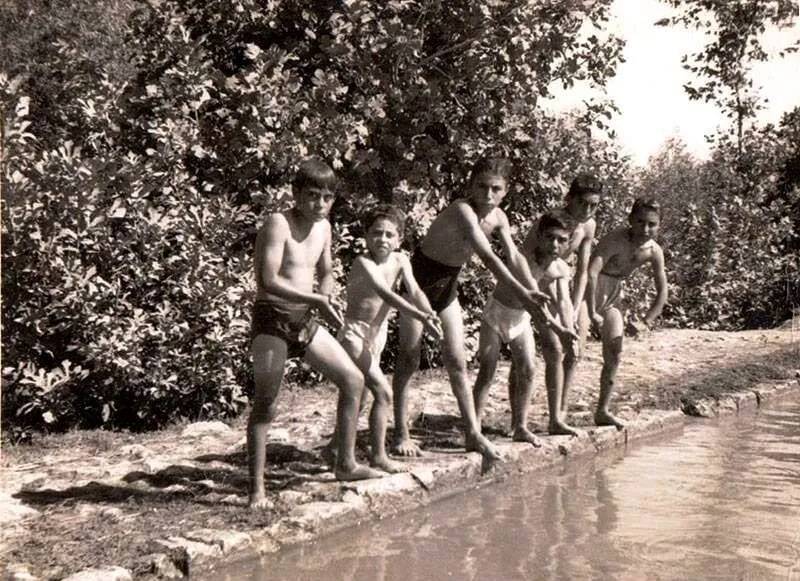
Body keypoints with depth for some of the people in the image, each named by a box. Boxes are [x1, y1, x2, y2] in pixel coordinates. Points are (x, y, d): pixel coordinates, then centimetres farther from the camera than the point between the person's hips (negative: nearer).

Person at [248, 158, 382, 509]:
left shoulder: (323, 227, 8)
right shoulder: (277, 224, -16)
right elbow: (267, 281, -25)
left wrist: (324, 297, -1)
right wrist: (316, 300, -26)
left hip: (305, 319, 8)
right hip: (272, 318, -8)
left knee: (353, 379, 8)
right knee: (265, 404, -8)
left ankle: (346, 464, 20)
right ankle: (257, 488, 0)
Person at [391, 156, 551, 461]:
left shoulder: (498, 218, -5)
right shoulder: (462, 210, -30)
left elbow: (514, 257, 2)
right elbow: (487, 257, -40)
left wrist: (534, 291, -9)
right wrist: (520, 292, -45)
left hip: (447, 286, 7)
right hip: (419, 280, -7)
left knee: (457, 361, 7)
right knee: (409, 360, 0)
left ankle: (473, 433, 12)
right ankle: (401, 434, 10)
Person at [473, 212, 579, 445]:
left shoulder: (561, 270, -12)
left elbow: (563, 303, -22)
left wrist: (569, 329, -41)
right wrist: (557, 329, -50)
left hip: (521, 319, 6)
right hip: (496, 314, -6)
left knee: (527, 370, 5)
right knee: (487, 371, -10)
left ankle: (520, 427, 16)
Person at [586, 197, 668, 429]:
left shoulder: (654, 252, -8)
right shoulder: (615, 241, -28)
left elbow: (662, 293, 3)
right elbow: (591, 272, -41)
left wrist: (645, 323, -5)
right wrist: (592, 314, -43)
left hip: (612, 296, 8)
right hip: (588, 291, -7)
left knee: (614, 354, 12)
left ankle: (602, 411, 26)